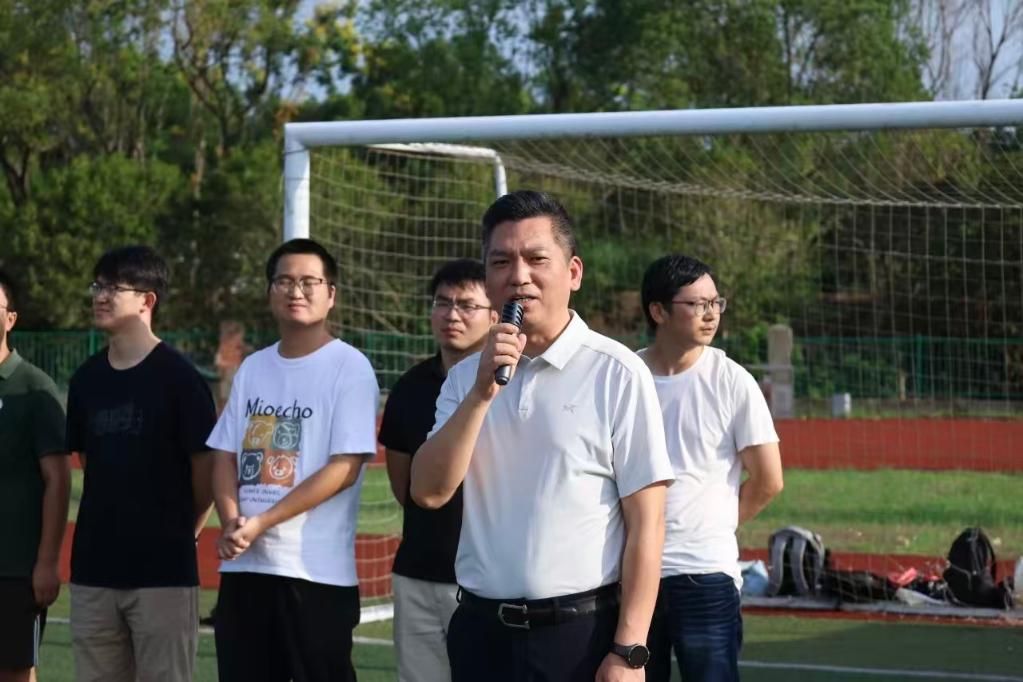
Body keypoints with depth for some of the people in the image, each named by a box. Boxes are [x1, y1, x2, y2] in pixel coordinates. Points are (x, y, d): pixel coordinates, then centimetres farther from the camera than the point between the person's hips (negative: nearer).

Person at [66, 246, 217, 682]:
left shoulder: (177, 377, -9)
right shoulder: (87, 379, 10)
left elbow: (207, 469, -6)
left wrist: (182, 529, 5)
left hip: (163, 569, -6)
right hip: (94, 568, 6)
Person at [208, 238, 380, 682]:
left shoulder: (349, 368, -5)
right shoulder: (252, 369, 14)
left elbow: (344, 468, -13)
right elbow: (226, 457, 13)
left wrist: (262, 523, -16)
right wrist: (231, 521, -8)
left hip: (319, 569, -6)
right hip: (243, 567, 6)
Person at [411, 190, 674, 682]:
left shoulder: (616, 373, -5)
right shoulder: (467, 377, 10)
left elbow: (645, 522, -7)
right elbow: (429, 491, -2)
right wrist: (482, 393, -13)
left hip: (581, 632, -5)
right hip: (481, 629, 5)